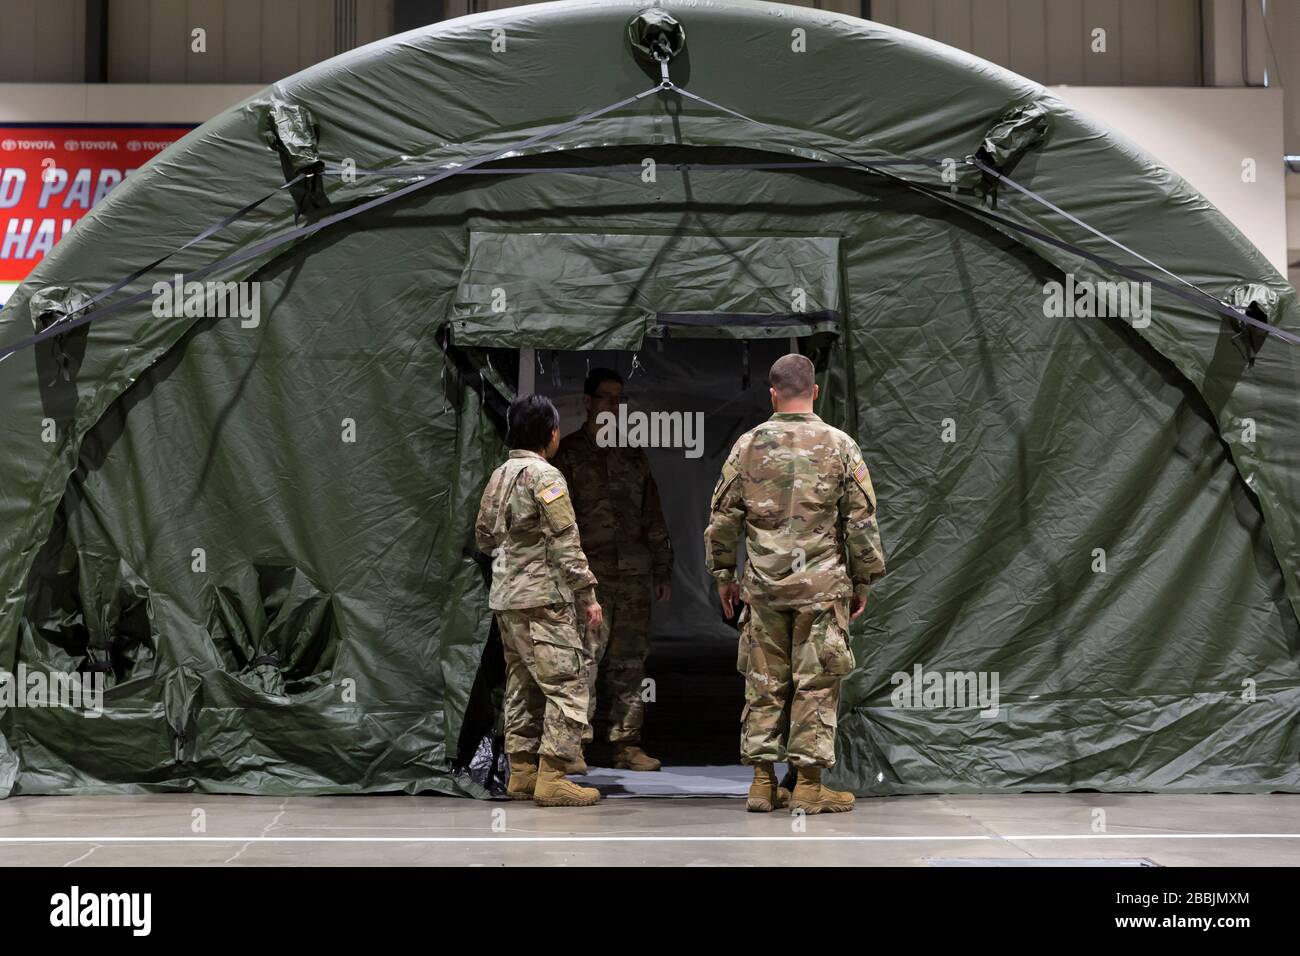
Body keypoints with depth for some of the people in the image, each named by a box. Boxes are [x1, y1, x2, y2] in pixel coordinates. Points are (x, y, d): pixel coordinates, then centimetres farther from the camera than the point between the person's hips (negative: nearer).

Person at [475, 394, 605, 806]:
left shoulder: (498, 476, 13)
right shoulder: (545, 475, -13)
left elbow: (484, 536, 21)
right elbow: (566, 544, -16)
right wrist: (587, 595, -13)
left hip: (506, 598, 9)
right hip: (544, 597, -9)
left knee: (522, 686, 14)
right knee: (568, 683, -7)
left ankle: (522, 773, 16)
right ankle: (552, 778, -11)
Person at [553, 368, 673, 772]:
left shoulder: (634, 455, 18)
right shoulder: (569, 453, 4)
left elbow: (653, 518, 21)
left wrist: (663, 571, 16)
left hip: (634, 574, 5)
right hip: (588, 573, -4)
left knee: (629, 663, 5)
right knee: (583, 659, -9)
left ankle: (627, 746, 10)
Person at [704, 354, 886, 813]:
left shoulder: (748, 445, 2)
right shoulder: (839, 446, -3)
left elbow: (723, 517, 6)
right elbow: (861, 521, -2)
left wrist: (723, 574, 16)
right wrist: (862, 581, 7)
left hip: (762, 585, 2)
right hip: (822, 585, -2)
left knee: (763, 682, 9)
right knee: (816, 684, 3)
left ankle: (762, 783, 12)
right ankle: (809, 783, 5)